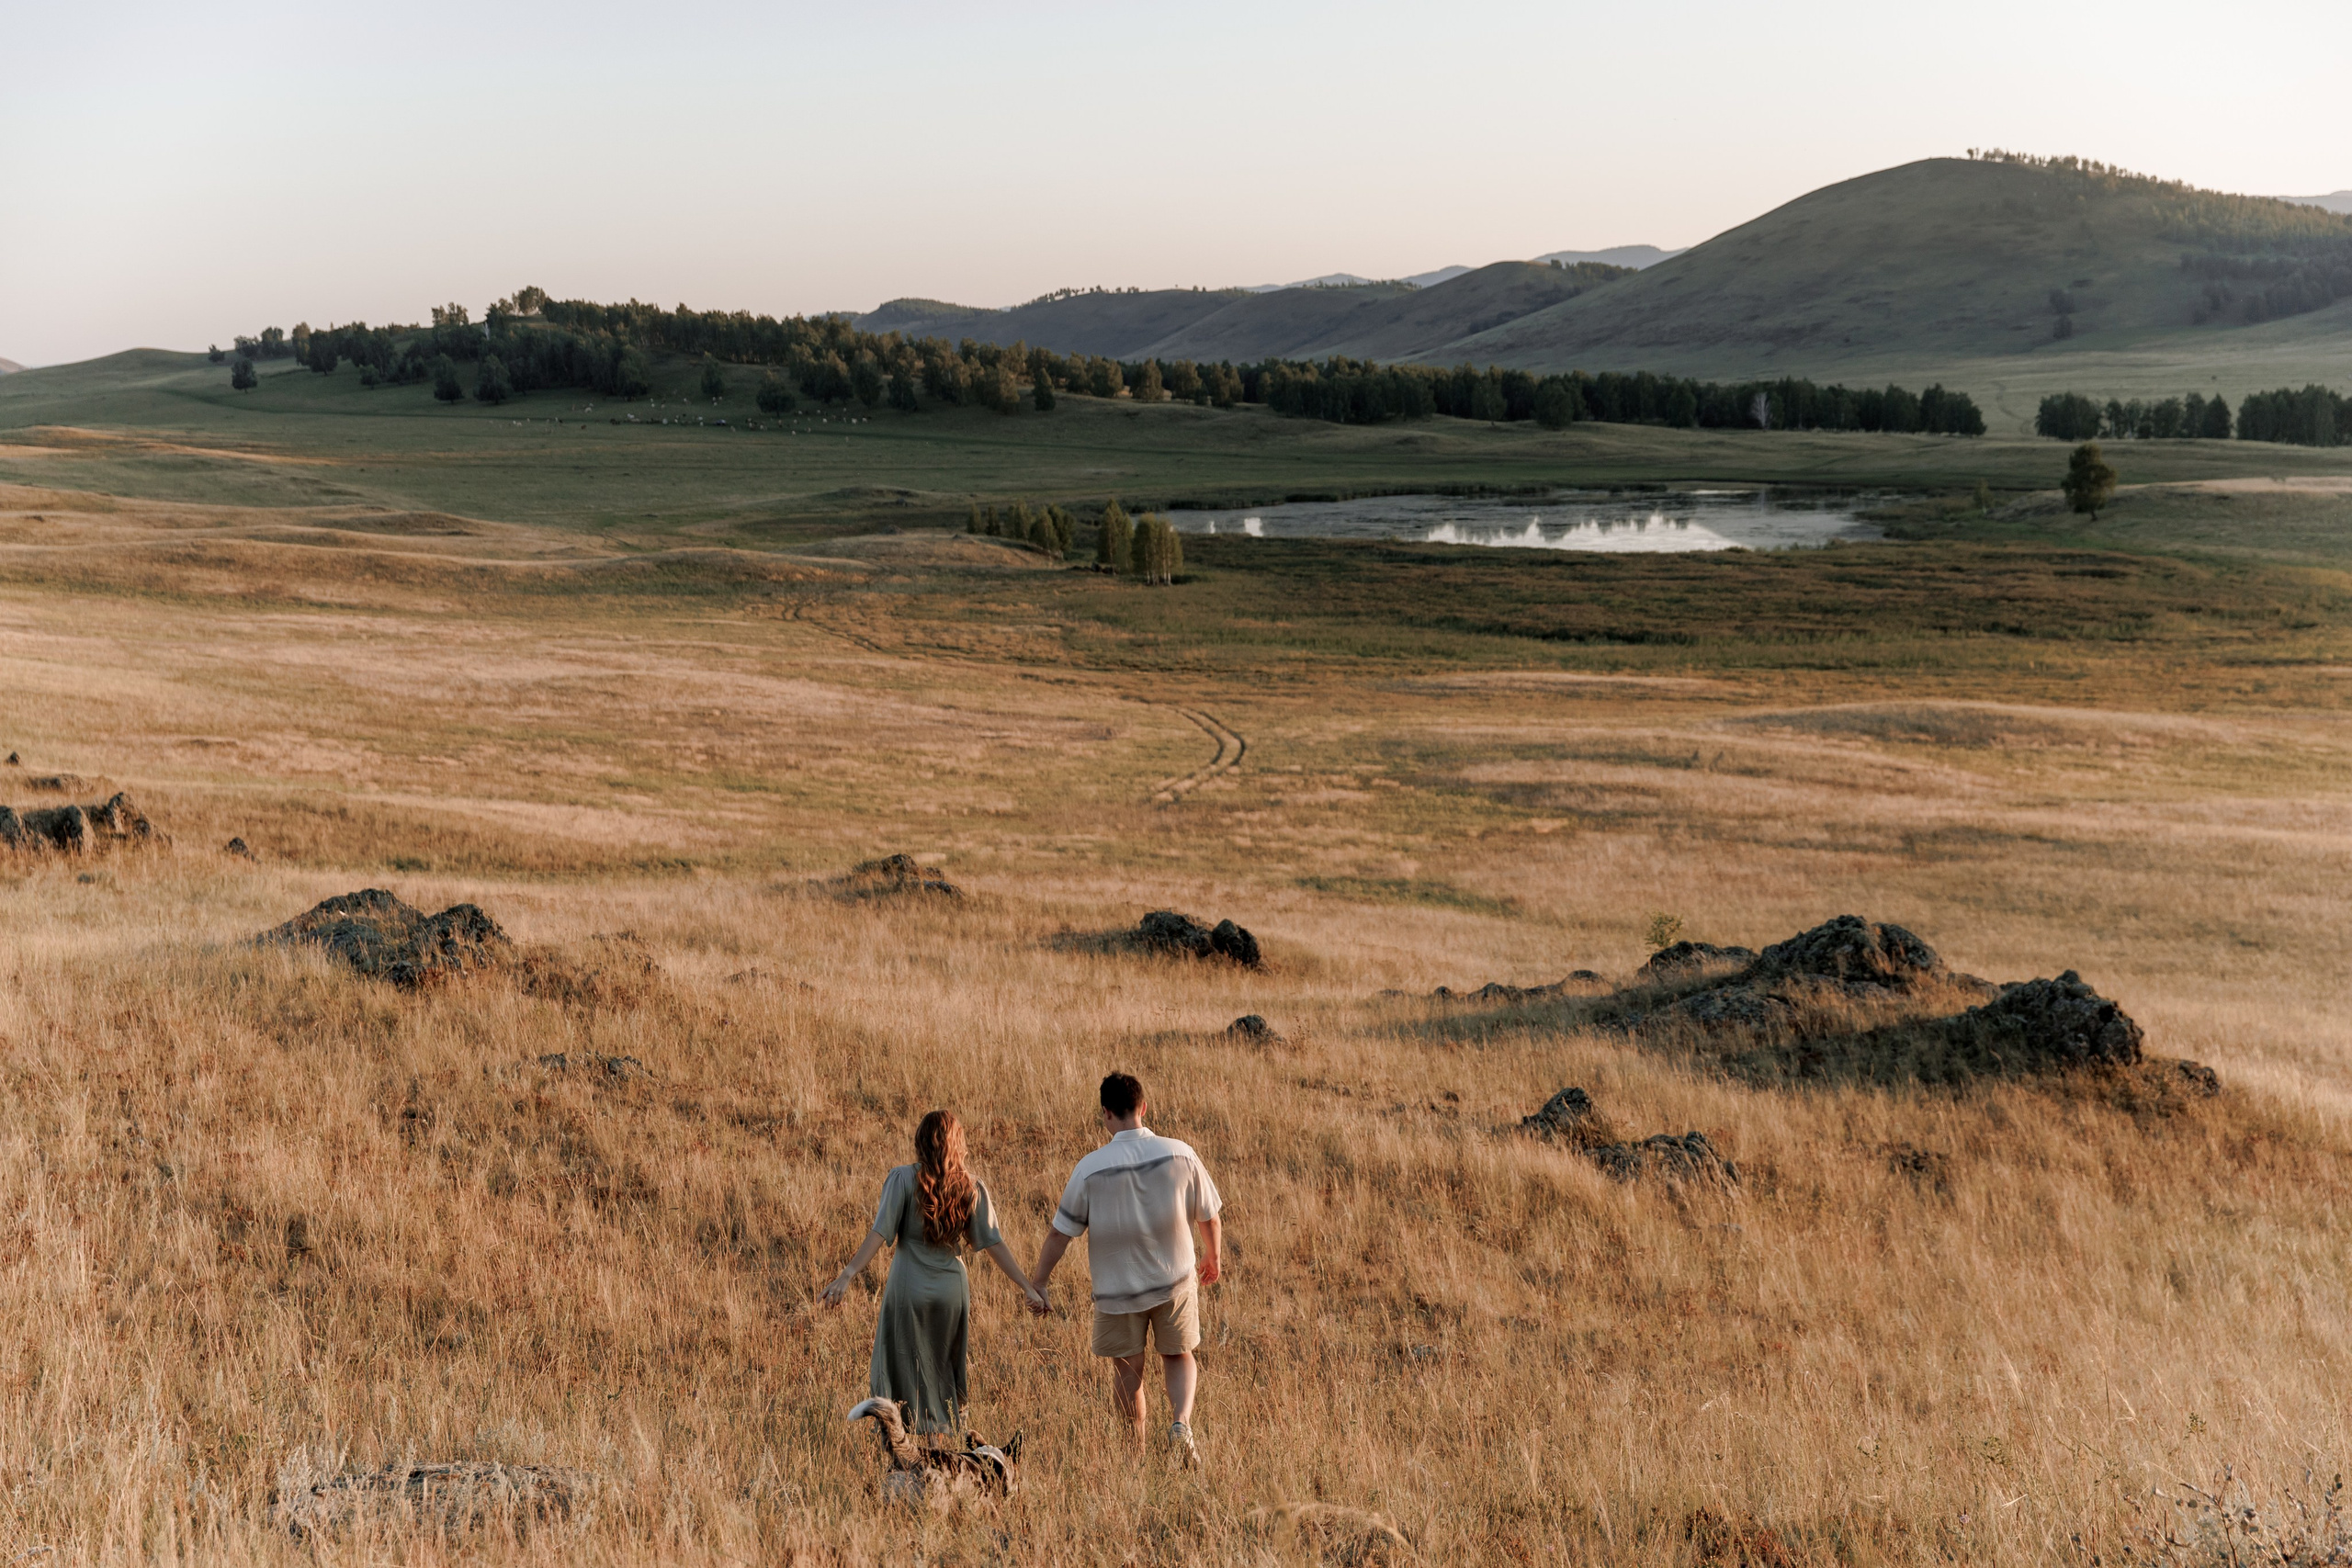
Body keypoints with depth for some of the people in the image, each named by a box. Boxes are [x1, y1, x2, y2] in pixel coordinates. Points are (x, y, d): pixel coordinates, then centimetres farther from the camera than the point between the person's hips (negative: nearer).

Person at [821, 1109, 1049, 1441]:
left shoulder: (903, 1179, -7)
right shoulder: (971, 1188, 2)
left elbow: (880, 1233, -16)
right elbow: (994, 1244, 0)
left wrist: (848, 1275, -21)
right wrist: (1027, 1287, 3)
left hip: (909, 1291, -3)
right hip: (952, 1291, 3)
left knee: (905, 1375, 6)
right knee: (946, 1375, 18)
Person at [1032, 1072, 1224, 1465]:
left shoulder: (1090, 1168, -14)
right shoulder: (1180, 1155, -9)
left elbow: (1060, 1233, -9)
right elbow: (1208, 1216, 2)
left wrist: (1038, 1284, 3)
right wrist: (1214, 1258, 21)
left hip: (1118, 1287, -1)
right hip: (1175, 1281, 1)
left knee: (1127, 1374, 15)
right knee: (1178, 1357, 20)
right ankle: (1181, 1422, -5)